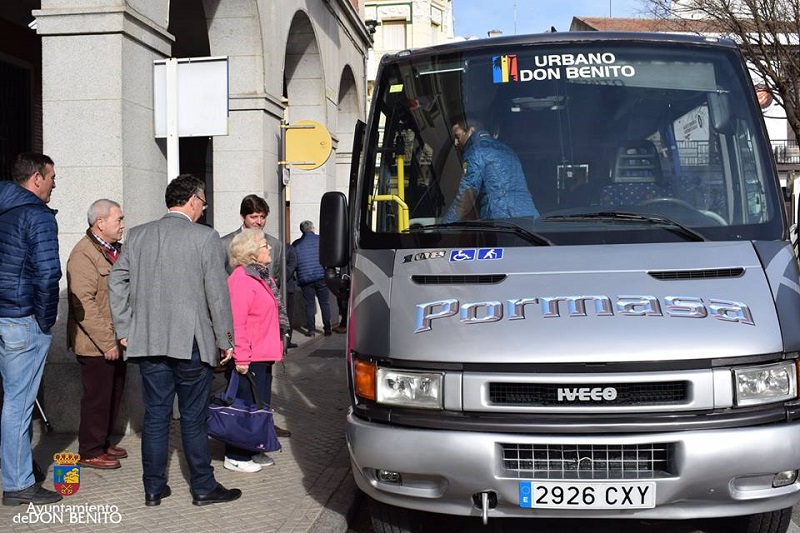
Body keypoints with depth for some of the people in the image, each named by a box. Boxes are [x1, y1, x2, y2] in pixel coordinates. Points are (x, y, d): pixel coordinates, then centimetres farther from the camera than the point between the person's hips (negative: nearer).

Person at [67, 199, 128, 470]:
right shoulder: (83, 255, -16)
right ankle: (90, 452, 15)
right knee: (97, 398, 2)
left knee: (114, 394, 16)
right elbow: (84, 304, -22)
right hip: (96, 345, -8)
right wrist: (106, 342, -22)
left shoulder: (114, 250, 13)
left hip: (116, 340, 9)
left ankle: (103, 442, 31)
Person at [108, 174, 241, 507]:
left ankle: (153, 489, 18)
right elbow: (217, 293, -8)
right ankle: (203, 488, 14)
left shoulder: (138, 235, 7)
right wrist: (224, 341, -1)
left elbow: (117, 282, 8)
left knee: (155, 416, 11)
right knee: (193, 418, 5)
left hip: (147, 342, 4)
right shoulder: (205, 238, -8)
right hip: (191, 342, -4)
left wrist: (124, 329, 13)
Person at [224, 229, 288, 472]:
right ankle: (236, 457, 9)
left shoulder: (261, 275, 15)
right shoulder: (241, 279, -17)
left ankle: (253, 451, 28)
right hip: (248, 359, -10)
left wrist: (275, 348, 22)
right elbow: (236, 322, -22)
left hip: (263, 355, 10)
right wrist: (241, 357, -25)